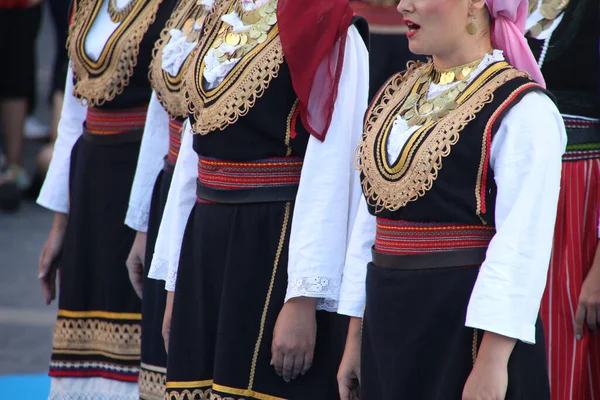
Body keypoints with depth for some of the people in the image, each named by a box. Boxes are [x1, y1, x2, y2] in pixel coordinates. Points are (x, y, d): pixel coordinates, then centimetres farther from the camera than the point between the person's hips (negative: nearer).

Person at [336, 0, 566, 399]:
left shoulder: (522, 109, -12)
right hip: (388, 328, 6)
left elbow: (521, 246, -18)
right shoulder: (395, 96, 11)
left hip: (467, 329, -6)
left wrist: (492, 363, -23)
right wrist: (355, 340, 12)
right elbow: (371, 218, 13)